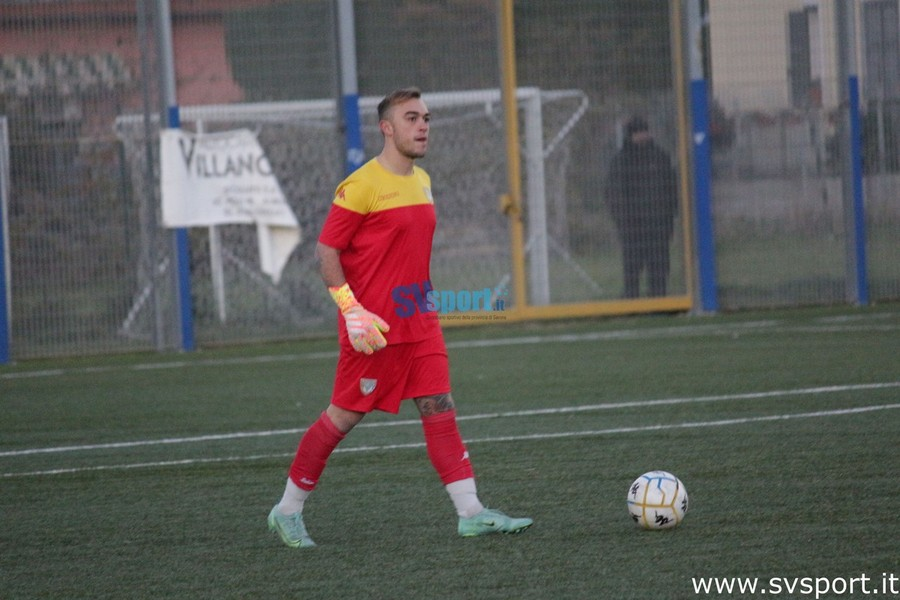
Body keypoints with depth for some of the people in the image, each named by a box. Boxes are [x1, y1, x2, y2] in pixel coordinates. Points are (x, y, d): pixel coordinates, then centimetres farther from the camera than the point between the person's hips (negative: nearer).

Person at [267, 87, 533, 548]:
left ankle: (471, 513, -3)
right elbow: (326, 251, -12)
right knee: (345, 415, 0)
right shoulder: (362, 185, -13)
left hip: (419, 320, 7)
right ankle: (288, 511, 14)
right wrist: (351, 310, -19)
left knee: (440, 409, 0)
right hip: (374, 326, -7)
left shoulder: (422, 181, 12)